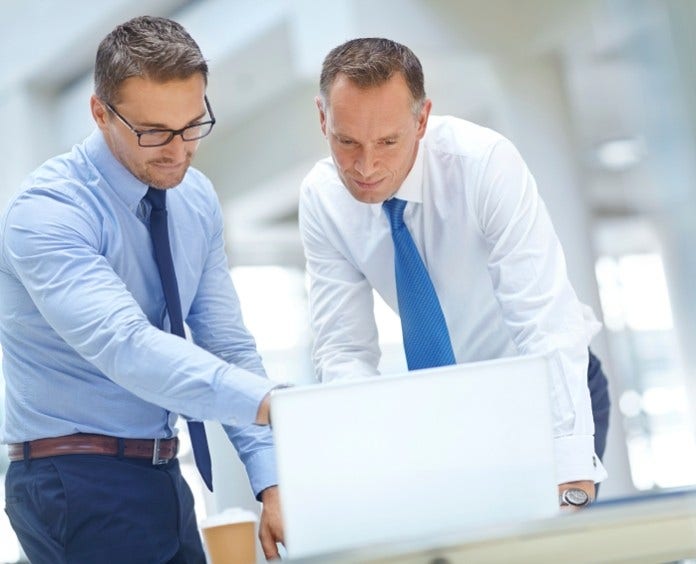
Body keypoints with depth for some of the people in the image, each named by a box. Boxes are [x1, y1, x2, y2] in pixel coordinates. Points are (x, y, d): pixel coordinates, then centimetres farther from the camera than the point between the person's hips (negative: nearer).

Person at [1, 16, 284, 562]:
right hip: (80, 485, -7)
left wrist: (272, 480, -9)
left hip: (161, 476, 7)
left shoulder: (197, 199, 4)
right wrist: (272, 405, -44)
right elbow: (126, 347, -33)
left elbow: (229, 345, 2)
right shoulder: (46, 212, -19)